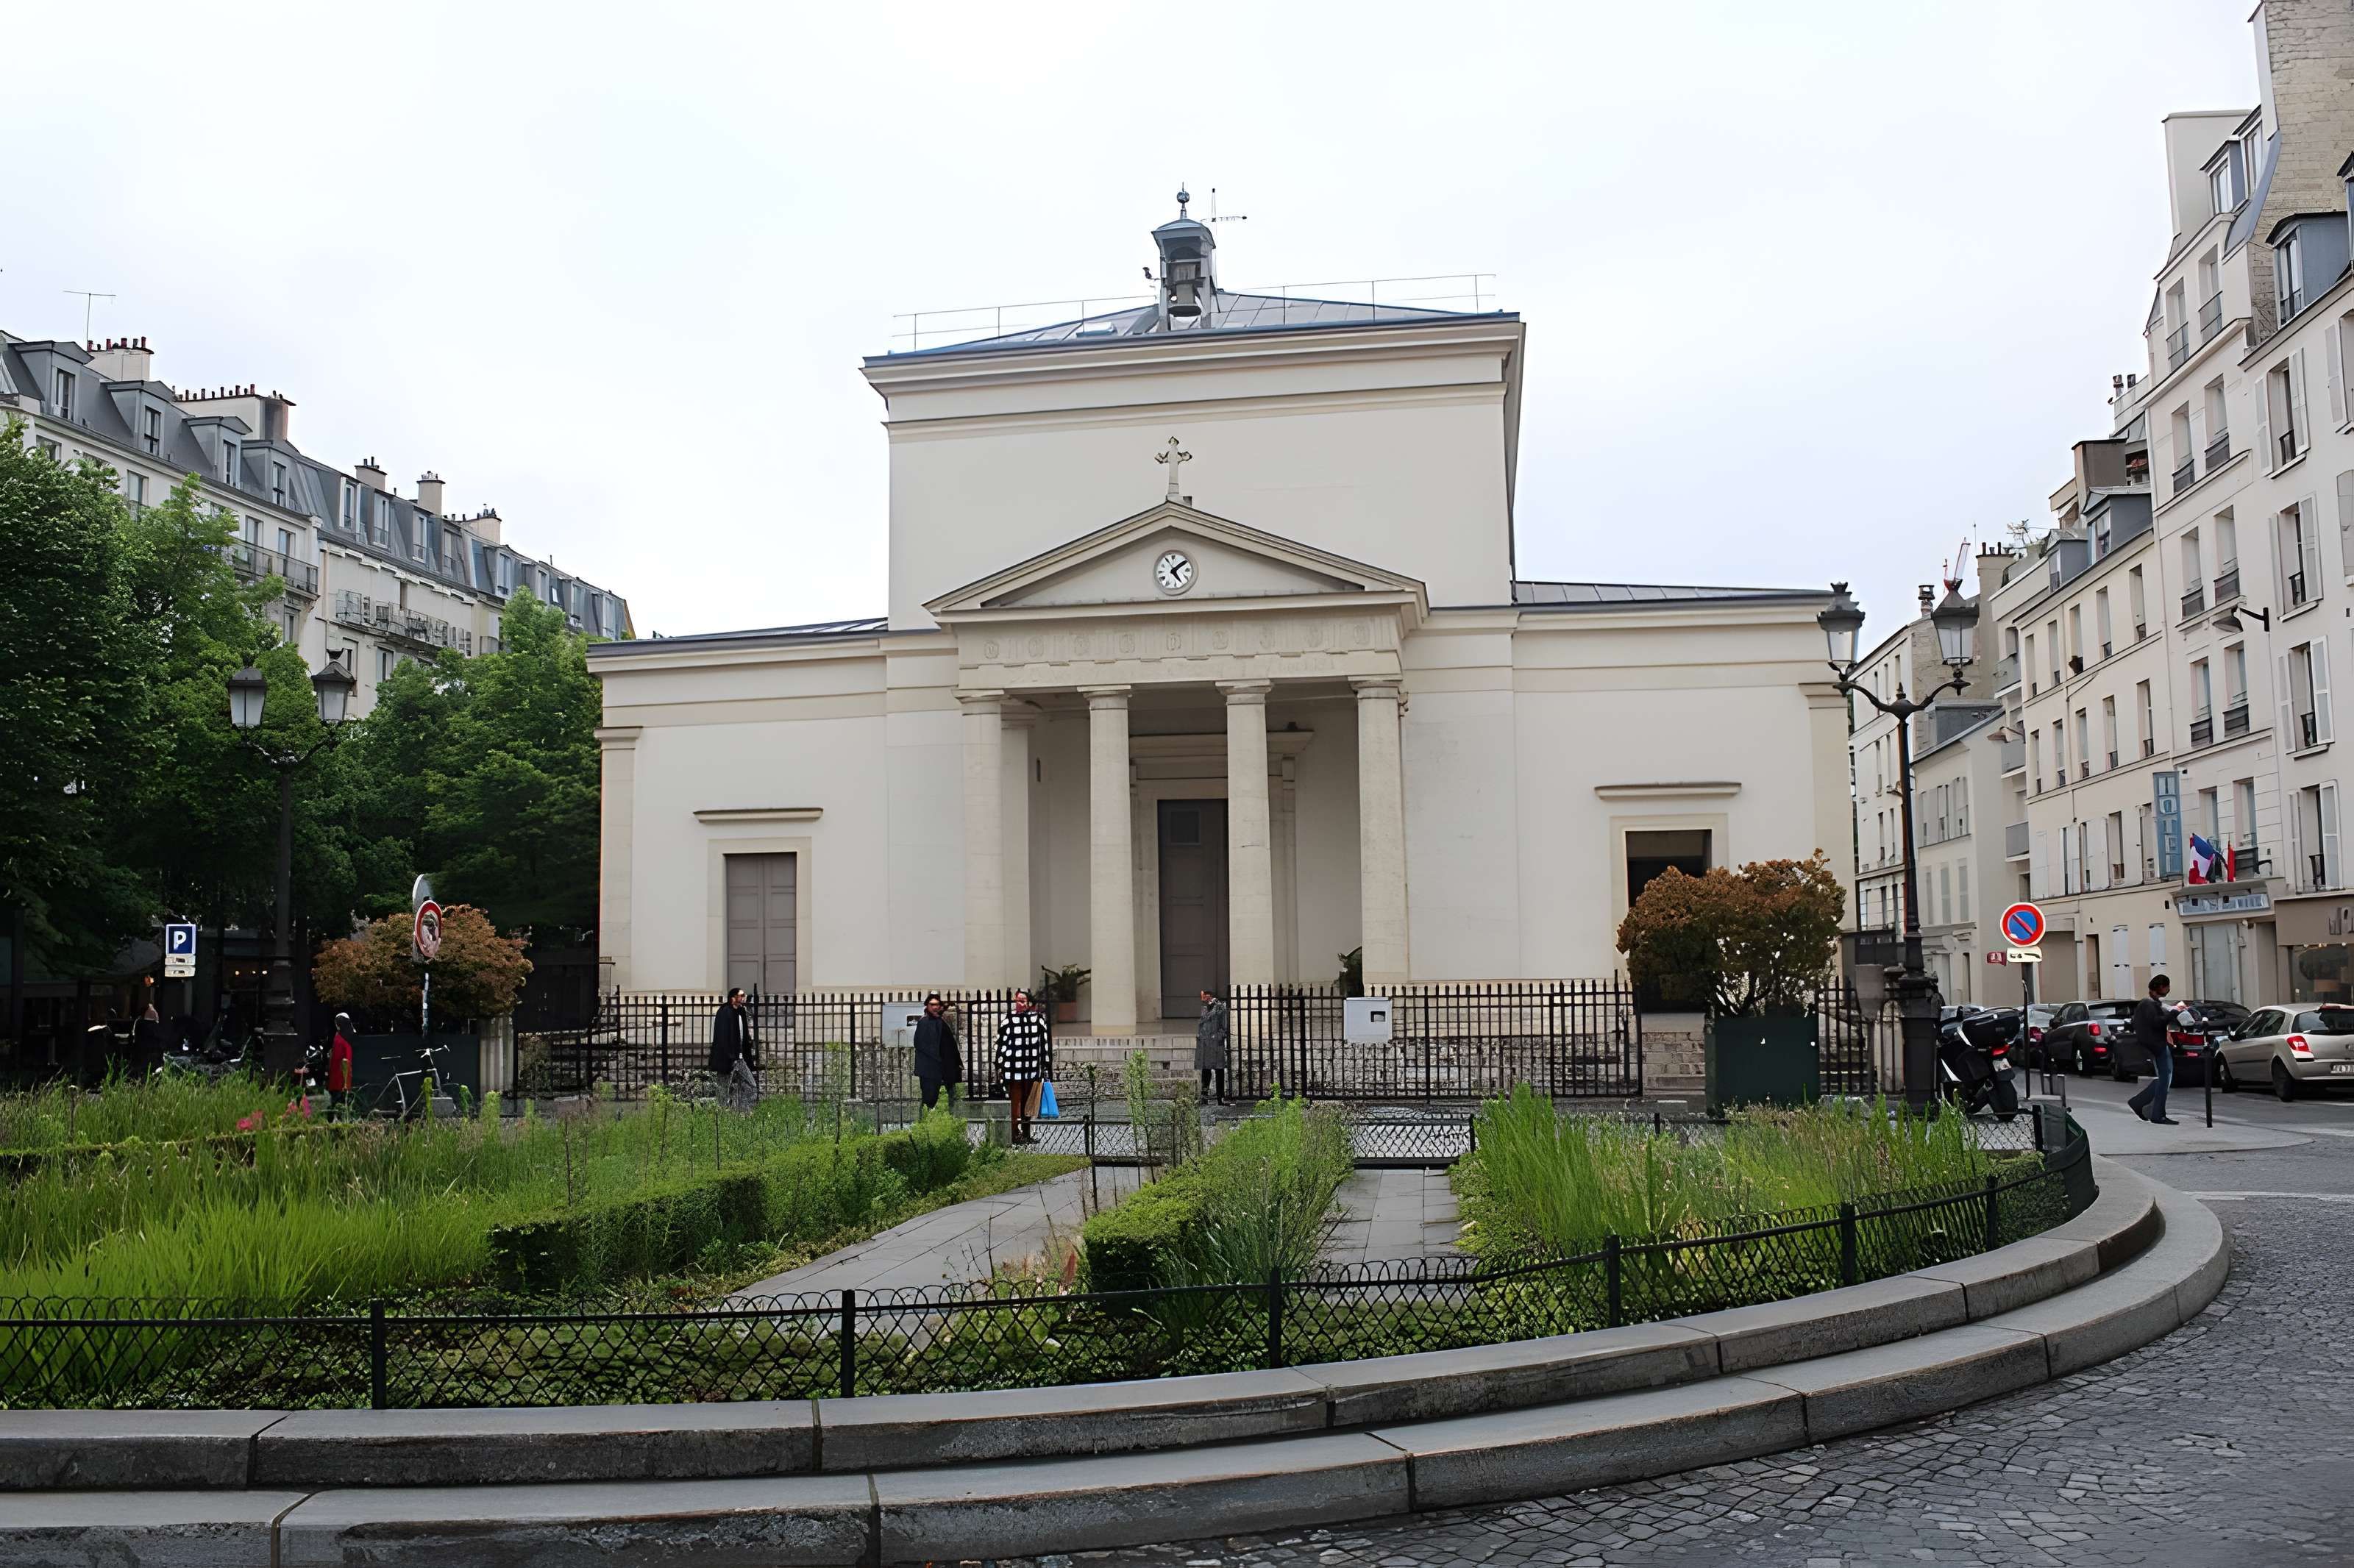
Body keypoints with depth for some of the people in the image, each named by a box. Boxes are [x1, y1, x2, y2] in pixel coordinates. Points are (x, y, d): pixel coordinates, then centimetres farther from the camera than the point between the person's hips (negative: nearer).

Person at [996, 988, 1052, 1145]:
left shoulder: (1038, 1019, 4)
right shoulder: (1008, 1020, 1)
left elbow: (1045, 1042, 7)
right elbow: (1001, 1043, 3)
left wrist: (1046, 1066, 6)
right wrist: (1000, 1065, 0)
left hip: (1032, 1068, 2)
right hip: (1013, 1069, -2)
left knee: (1028, 1102, 11)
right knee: (1015, 1101, -4)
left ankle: (1026, 1133, 19)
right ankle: (1015, 1132, -3)